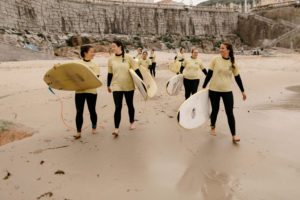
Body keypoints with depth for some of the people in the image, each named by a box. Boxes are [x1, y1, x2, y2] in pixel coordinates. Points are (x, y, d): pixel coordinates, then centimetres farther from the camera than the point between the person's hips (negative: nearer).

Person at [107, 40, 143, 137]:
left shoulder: (128, 58, -5)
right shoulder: (111, 59, 1)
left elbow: (136, 70, -3)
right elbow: (110, 74, 10)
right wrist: (108, 85, 16)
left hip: (129, 86, 0)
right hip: (116, 86, 0)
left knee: (130, 105, 15)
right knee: (118, 107, -8)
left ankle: (132, 122, 36)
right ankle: (116, 129, -6)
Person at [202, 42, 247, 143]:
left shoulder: (233, 63, 0)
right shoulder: (216, 60, -4)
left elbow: (237, 78, 9)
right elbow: (209, 74, 0)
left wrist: (243, 91, 13)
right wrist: (203, 87, 1)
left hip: (227, 91, 0)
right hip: (214, 90, 0)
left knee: (230, 113, -2)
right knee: (215, 110, 13)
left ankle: (234, 136, 5)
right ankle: (212, 127, 39)